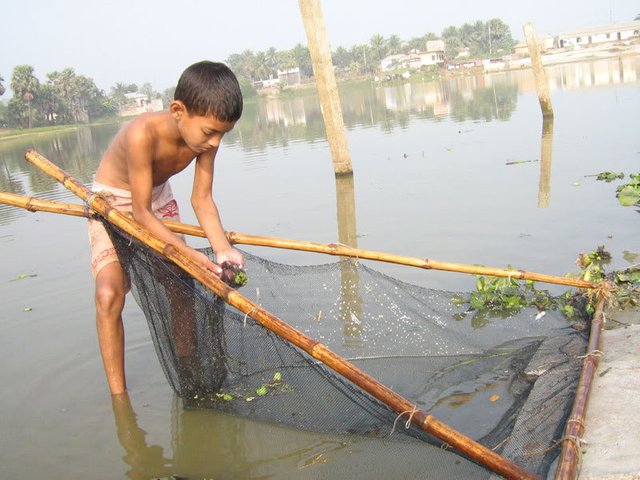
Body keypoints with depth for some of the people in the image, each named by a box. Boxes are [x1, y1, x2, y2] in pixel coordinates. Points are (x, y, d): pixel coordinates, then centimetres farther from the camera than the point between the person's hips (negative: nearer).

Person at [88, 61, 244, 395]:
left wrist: (222, 248, -33)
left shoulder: (205, 135, -21)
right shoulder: (143, 134, -39)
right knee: (109, 294, -20)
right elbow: (141, 213, -32)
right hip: (112, 202, -5)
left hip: (159, 199, 6)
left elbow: (202, 199, -17)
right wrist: (191, 254, -38)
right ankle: (118, 396, -10)